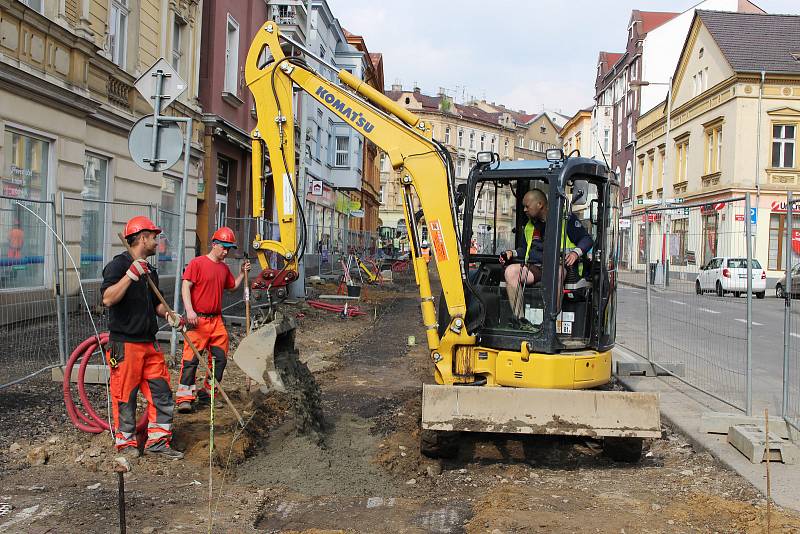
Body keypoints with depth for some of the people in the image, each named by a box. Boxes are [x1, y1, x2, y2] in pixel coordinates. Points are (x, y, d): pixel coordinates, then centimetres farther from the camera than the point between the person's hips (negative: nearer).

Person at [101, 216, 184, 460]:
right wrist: (131, 274, -30)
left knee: (161, 392, 7)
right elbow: (108, 298, -24)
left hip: (149, 343, 8)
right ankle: (125, 441, 15)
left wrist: (170, 314, 7)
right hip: (125, 344, -8)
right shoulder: (118, 265, -10)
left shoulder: (149, 270, 17)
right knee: (125, 396, 2)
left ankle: (157, 441, 15)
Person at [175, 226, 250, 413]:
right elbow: (186, 287, -11)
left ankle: (207, 394, 19)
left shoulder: (224, 268, 15)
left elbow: (233, 287, 29)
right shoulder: (197, 263, -6)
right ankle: (184, 398, -6)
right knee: (191, 358, -8)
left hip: (217, 320, 7)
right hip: (198, 320, -7)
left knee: (220, 358, 7)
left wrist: (242, 273, 15)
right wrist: (189, 310, -21)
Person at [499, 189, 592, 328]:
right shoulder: (530, 225, 23)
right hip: (535, 268, 5)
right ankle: (519, 319, -31)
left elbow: (587, 239, 4)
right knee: (511, 270, -24)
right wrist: (513, 253, 14)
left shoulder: (567, 219, 4)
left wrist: (576, 252, -15)